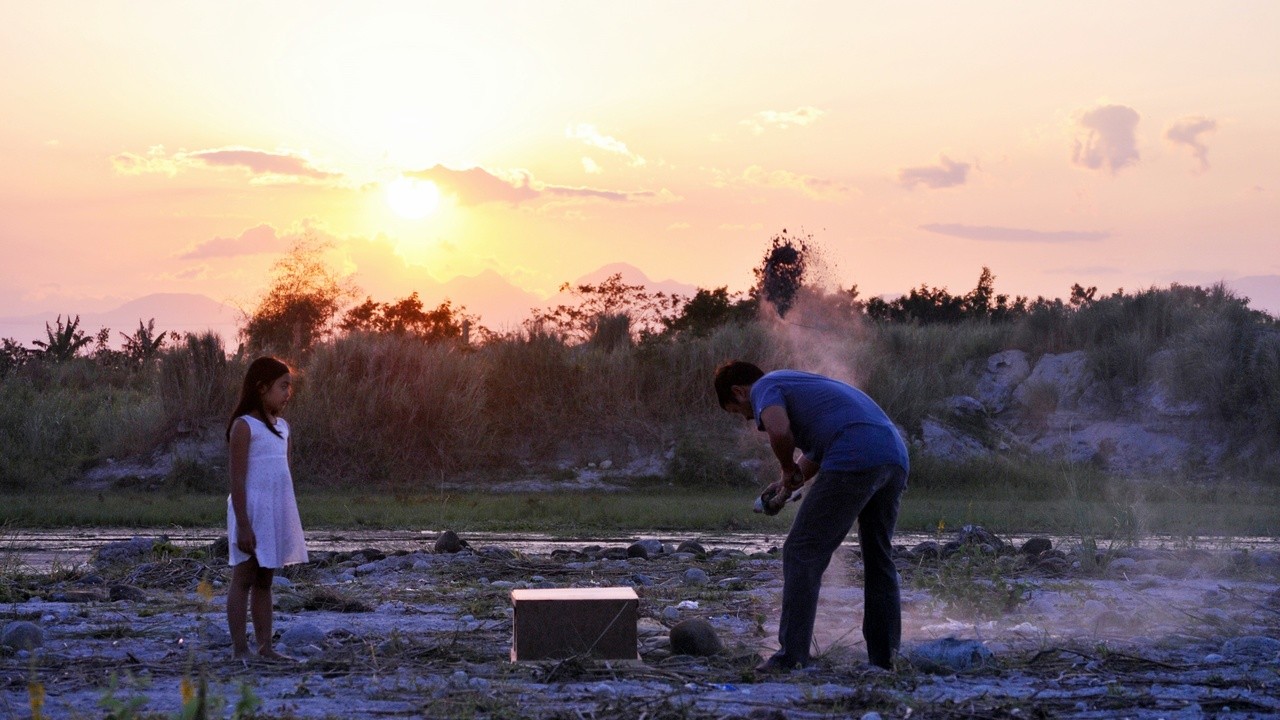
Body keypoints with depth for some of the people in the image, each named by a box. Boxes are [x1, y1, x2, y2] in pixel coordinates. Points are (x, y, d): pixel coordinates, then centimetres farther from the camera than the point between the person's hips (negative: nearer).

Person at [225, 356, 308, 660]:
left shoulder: (282, 427, 13)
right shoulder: (245, 426, -10)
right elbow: (238, 479, -14)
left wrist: (289, 522, 14)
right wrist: (243, 525, -18)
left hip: (278, 513, 7)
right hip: (253, 510, -7)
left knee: (264, 581, 10)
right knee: (243, 580, -2)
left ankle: (265, 647, 12)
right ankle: (240, 649, -1)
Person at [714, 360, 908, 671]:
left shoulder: (764, 387, 8)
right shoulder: (796, 382, 36)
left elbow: (779, 430, -15)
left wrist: (788, 468, 3)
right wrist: (789, 481, 32)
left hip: (854, 460, -9)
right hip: (896, 456, 9)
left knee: (802, 553, -2)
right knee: (879, 558, 18)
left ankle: (791, 657, -5)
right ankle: (885, 656, 20)